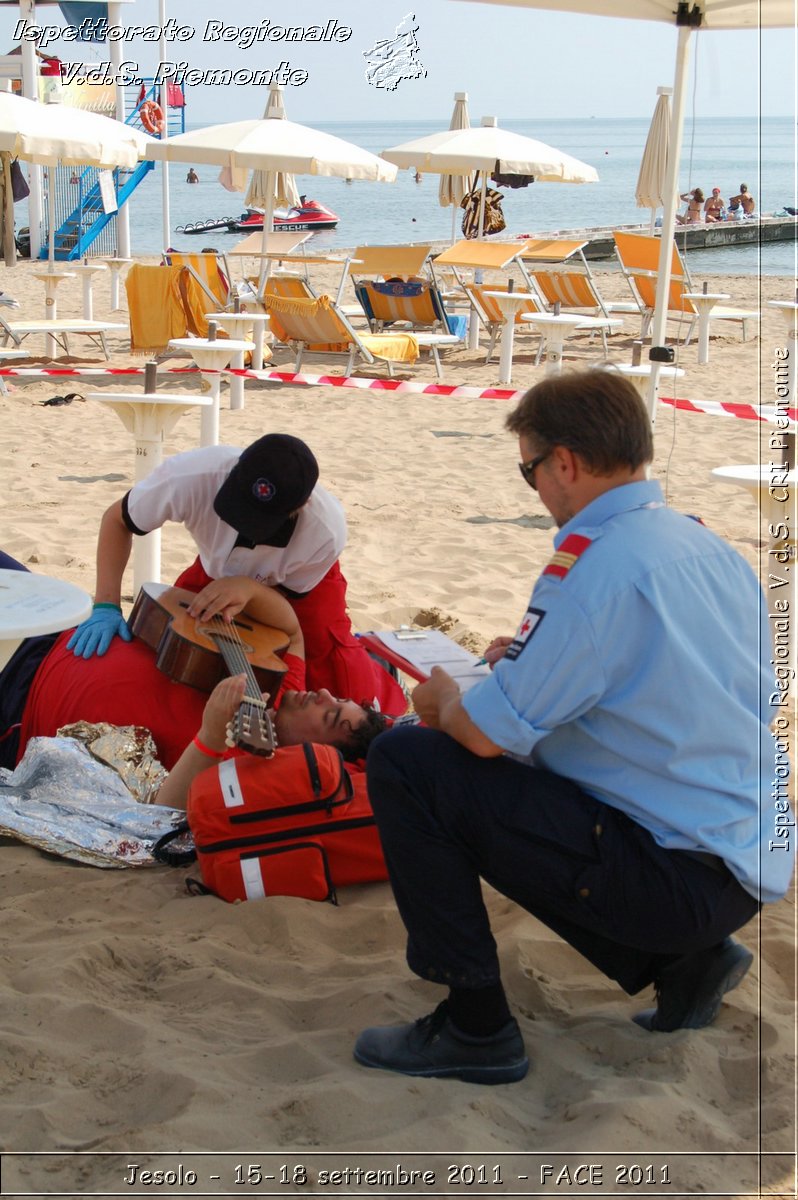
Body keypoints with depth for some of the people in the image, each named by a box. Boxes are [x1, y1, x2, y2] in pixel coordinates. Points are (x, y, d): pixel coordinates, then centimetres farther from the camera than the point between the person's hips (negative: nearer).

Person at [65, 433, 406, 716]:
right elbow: (117, 520, -21)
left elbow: (287, 601, -20)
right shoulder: (192, 476, -41)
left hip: (303, 582, -3)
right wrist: (106, 607, -31)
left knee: (346, 691, -20)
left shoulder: (326, 532, -40)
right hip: (218, 570, 3)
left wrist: (245, 588, -42)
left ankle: (365, 660, 19)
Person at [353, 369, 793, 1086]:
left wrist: (444, 704, 5)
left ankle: (476, 1029, -1)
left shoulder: (593, 561, -19)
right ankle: (678, 961, 17)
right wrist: (533, 662, 20)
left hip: (678, 878, -9)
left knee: (405, 762, -9)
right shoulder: (714, 550, 8)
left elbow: (487, 733, -18)